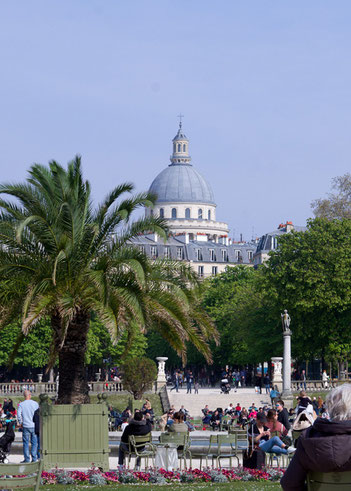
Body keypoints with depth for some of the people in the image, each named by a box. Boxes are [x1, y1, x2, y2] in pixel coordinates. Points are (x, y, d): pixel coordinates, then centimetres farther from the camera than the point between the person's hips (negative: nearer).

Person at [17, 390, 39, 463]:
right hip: (34, 426, 1)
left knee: (26, 443, 4)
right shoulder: (35, 403, -1)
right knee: (34, 443, 7)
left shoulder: (21, 404, -3)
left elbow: (19, 414, -9)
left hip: (26, 426, -1)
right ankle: (34, 458, 5)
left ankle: (27, 459, 2)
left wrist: (20, 423, 5)